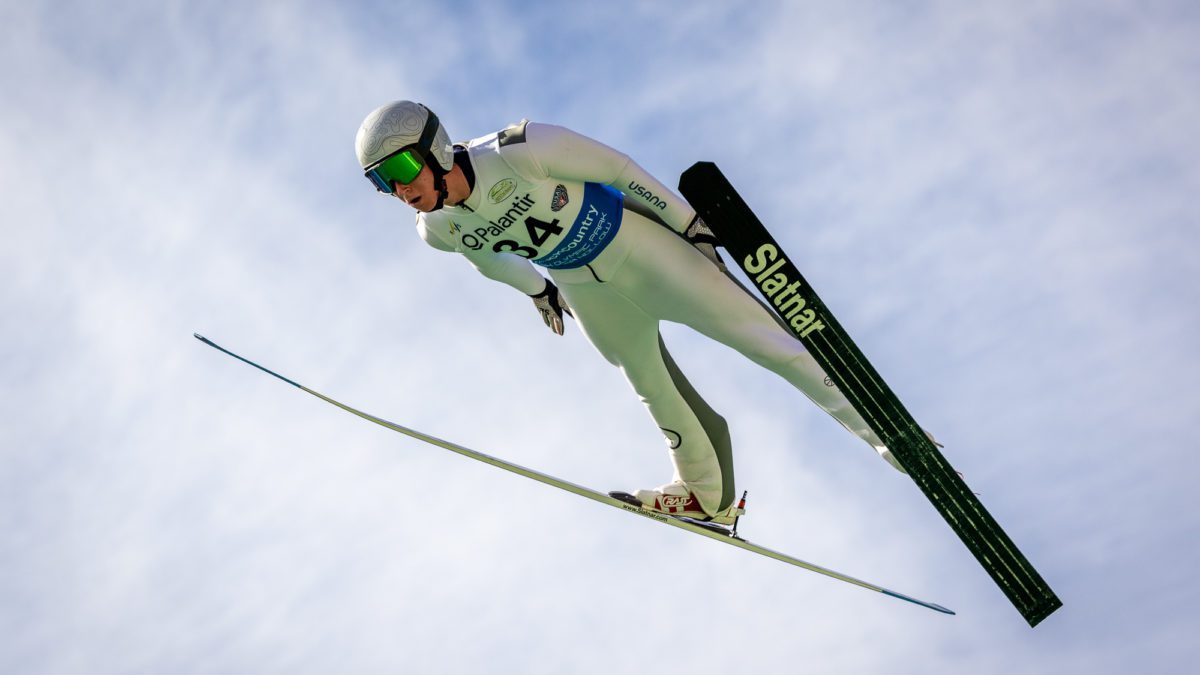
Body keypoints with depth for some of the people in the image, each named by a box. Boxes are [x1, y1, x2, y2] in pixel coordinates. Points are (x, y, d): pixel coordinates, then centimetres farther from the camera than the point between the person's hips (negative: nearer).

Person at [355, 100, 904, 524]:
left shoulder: (519, 151, -33)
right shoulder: (437, 229, -15)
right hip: (584, 291, 5)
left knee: (766, 341, -5)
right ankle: (707, 495, 39)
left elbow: (616, 167, -20)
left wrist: (689, 224, -11)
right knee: (653, 388, 20)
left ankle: (876, 426, 5)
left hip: (638, 246, -5)